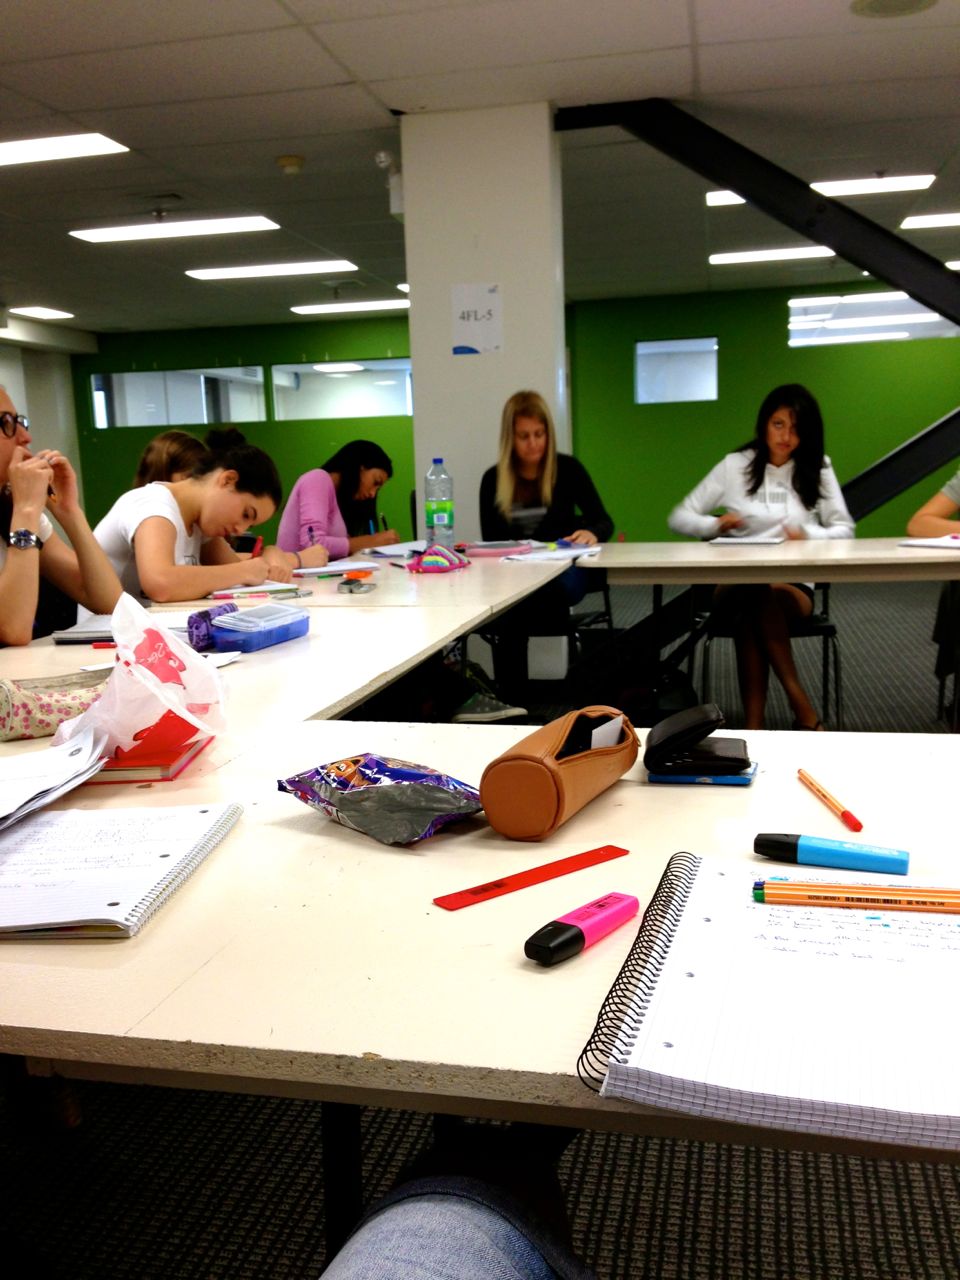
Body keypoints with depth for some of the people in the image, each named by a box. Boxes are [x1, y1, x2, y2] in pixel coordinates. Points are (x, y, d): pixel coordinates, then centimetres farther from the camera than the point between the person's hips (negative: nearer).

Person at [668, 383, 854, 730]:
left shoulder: (817, 469, 12)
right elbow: (679, 518, 9)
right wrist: (716, 525, -12)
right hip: (734, 584, 0)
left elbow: (844, 530, 6)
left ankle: (753, 723, -37)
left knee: (758, 600, -36)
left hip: (794, 586, 0)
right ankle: (803, 710, -35)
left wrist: (806, 534, -15)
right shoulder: (735, 466, 10)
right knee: (750, 595, -37)